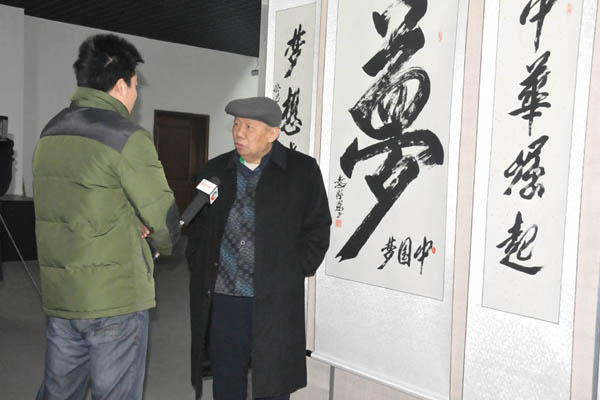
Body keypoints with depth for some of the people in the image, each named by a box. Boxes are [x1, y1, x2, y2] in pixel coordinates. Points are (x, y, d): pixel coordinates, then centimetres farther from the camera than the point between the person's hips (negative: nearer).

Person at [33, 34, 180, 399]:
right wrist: (162, 243, 10)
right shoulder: (129, 138, -14)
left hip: (58, 295, 7)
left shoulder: (50, 132, 10)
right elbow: (165, 220, -12)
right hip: (116, 298, -7)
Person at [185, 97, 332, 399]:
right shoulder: (214, 171, 10)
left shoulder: (303, 170, 0)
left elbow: (318, 229, 2)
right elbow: (197, 231, 16)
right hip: (221, 302, 3)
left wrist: (293, 273, -4)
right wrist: (201, 273, 6)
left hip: (275, 304, -3)